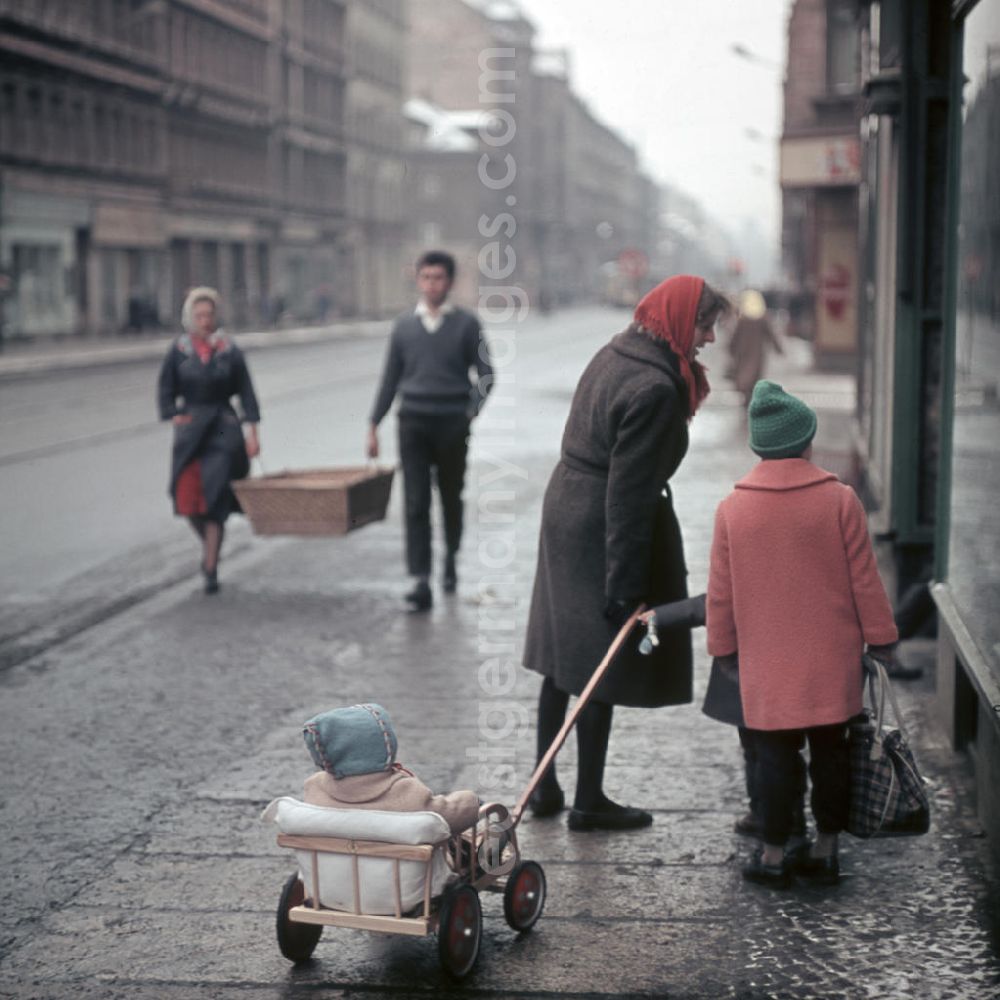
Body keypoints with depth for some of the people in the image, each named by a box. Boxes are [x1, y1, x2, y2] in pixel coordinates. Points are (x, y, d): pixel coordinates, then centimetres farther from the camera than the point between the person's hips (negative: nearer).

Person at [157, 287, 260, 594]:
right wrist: (175, 417, -7)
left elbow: (246, 393, 2)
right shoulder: (178, 351, 1)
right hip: (190, 430, 2)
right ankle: (210, 545, 30)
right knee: (189, 499, -1)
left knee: (215, 497, -7)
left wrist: (252, 432, -2)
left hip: (223, 430, -1)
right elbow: (165, 390, 8)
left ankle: (211, 568, -1)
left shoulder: (230, 351, -1)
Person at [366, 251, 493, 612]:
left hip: (452, 424, -1)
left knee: (451, 498, 13)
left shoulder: (466, 324, 1)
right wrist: (374, 424, 9)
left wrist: (472, 412, -13)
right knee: (415, 503, -6)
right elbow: (390, 378, 12)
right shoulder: (404, 325, 8)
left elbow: (485, 375, 2)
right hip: (413, 423, 1)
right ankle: (421, 581, -9)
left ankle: (451, 560, 36)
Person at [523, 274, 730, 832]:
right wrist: (626, 586, -21)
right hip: (602, 530, -10)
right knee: (602, 665, 2)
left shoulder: (615, 353, 7)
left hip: (566, 509, 10)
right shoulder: (655, 389, -22)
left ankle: (545, 787, 25)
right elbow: (629, 492, -24)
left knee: (564, 657, 15)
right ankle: (589, 802, 14)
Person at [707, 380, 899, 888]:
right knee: (830, 752, 11)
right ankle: (824, 851, 18)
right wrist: (881, 636, 9)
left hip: (766, 664, 0)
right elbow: (864, 579, -3)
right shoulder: (840, 501, -7)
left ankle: (772, 856, 12)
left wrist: (722, 646, 14)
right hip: (832, 660, 0)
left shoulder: (731, 508, -5)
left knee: (774, 755, 7)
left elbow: (720, 592, 1)